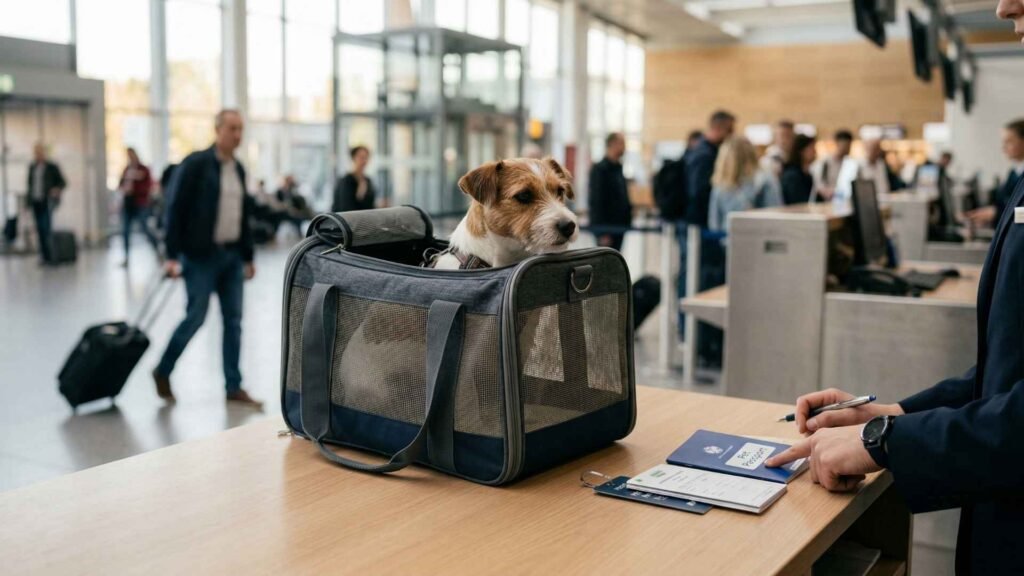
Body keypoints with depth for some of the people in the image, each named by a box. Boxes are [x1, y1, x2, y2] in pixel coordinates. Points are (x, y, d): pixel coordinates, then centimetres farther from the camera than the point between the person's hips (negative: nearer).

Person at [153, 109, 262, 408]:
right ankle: (163, 371, 19)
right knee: (196, 317, -4)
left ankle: (234, 387, 12)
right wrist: (172, 255, -15)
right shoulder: (195, 164, -10)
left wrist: (248, 256, 15)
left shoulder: (238, 169, 11)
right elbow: (176, 210, -12)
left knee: (233, 321, 5)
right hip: (201, 256, -6)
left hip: (232, 256, 6)